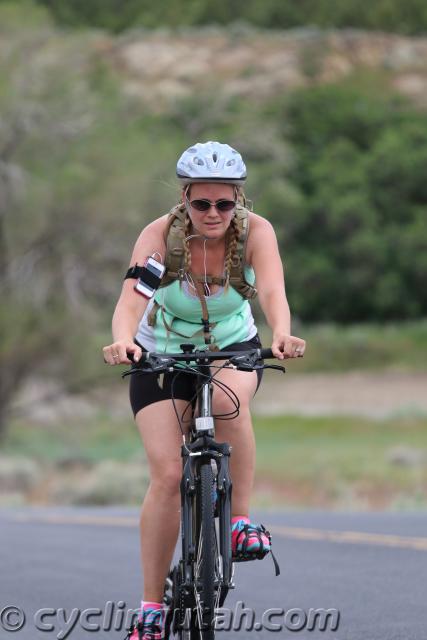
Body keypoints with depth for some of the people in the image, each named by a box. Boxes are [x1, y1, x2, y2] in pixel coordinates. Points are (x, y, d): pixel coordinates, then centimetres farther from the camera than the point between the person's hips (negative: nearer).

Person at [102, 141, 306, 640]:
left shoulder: (255, 231, -22)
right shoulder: (160, 235, -24)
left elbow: (273, 292, -37)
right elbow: (131, 299, -38)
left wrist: (281, 335, -59)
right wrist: (122, 340, -60)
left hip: (233, 347, 1)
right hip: (162, 353, 0)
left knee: (228, 399, -36)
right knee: (167, 475, -13)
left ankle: (242, 519, -19)